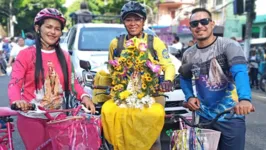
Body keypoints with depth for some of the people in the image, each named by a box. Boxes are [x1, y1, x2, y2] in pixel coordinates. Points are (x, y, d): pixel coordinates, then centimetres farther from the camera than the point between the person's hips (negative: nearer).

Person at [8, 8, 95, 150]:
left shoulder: (64, 56, 7)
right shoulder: (26, 54, -7)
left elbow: (72, 82, 9)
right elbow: (14, 83, -11)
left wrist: (84, 96, -9)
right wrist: (17, 100, -32)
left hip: (57, 118, 4)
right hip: (31, 118, -4)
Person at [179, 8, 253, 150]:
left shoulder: (229, 46, -14)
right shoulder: (188, 55, 1)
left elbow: (240, 72, -30)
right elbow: (184, 78, 18)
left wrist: (245, 99, -48)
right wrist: (189, 97, -3)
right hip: (205, 117, 4)